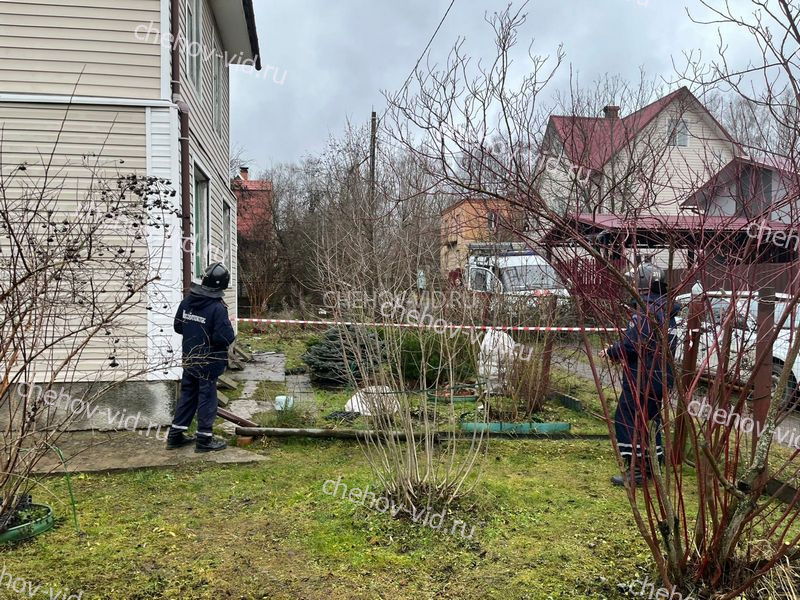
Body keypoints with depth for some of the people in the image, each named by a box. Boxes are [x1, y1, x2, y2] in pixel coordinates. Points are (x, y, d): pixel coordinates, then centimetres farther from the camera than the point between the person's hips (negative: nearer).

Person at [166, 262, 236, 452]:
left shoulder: (187, 300, -1)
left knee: (187, 395, 18)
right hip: (209, 362, -6)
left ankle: (175, 436, 26)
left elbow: (178, 326, 8)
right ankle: (204, 440, 14)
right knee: (207, 398, 5)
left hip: (189, 360, 7)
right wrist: (230, 334, -5)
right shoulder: (217, 308, -22)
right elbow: (225, 337, -25)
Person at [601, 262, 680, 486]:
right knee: (650, 419, 19)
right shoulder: (666, 310, 11)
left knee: (626, 419, -1)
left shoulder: (644, 310, -18)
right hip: (662, 375, 9)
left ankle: (635, 470, -1)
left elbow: (632, 344, -25)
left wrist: (611, 352, -8)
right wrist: (621, 353, 12)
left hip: (642, 377, -9)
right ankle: (651, 463, 28)